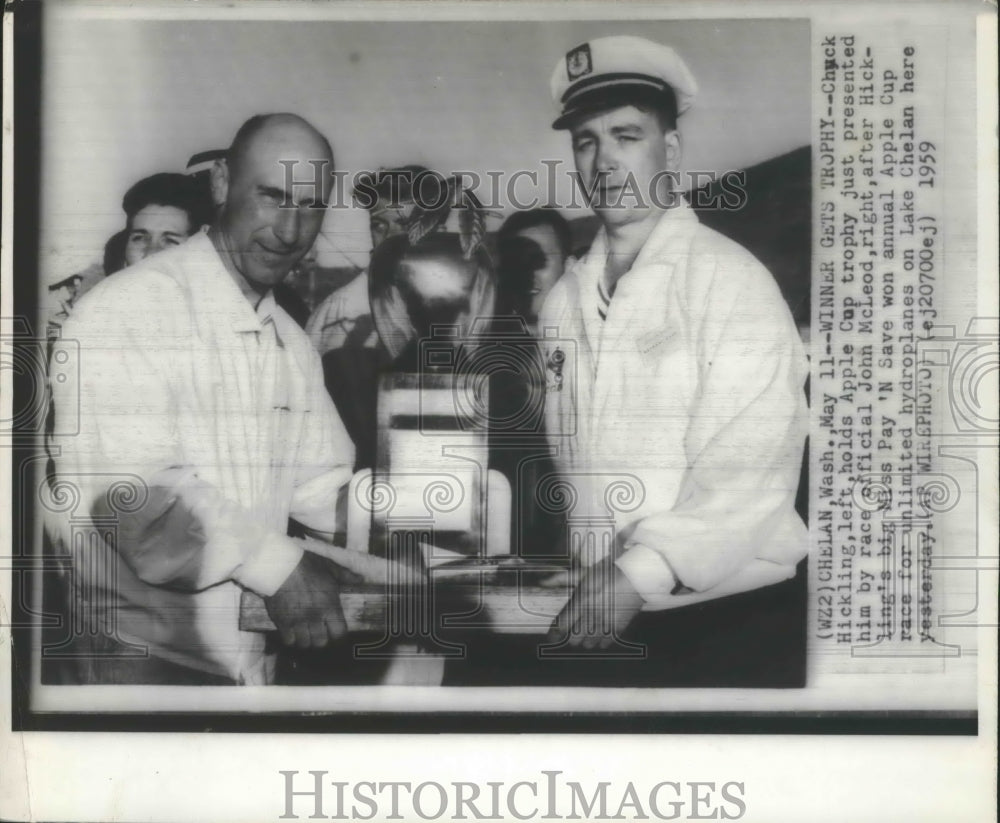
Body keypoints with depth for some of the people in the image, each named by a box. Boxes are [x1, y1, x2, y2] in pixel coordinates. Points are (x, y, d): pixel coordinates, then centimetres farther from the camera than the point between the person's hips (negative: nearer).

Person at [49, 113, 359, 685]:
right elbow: (132, 487, -25)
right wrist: (276, 564, -29)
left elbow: (323, 487, 9)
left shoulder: (295, 347, 13)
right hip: (140, 657, -7)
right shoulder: (127, 310, -15)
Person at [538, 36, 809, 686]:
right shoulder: (562, 300, 7)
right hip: (602, 620, 5)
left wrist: (638, 577, -23)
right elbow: (569, 456, 10)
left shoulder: (731, 279, -9)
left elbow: (750, 468, -17)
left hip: (738, 613, -4)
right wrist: (594, 580, -1)